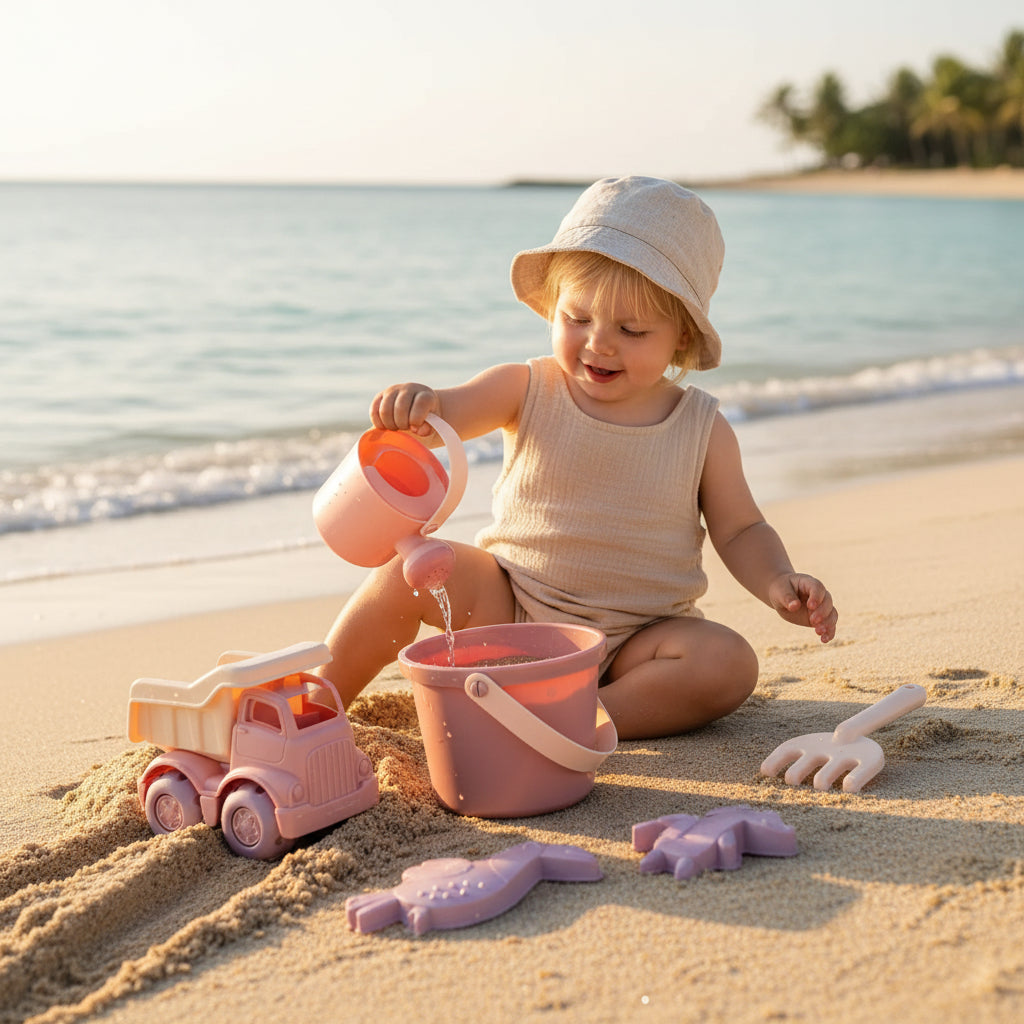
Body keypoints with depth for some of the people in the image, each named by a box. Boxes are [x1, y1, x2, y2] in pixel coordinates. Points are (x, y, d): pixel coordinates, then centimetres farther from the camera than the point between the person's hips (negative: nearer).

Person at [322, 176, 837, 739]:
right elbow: (443, 414, -18)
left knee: (729, 664, -26)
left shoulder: (703, 429, -5)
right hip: (510, 611, 0)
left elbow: (741, 531, 2)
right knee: (408, 572, -19)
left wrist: (779, 585, -18)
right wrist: (413, 404, -42)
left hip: (633, 642, 0)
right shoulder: (526, 391, -6)